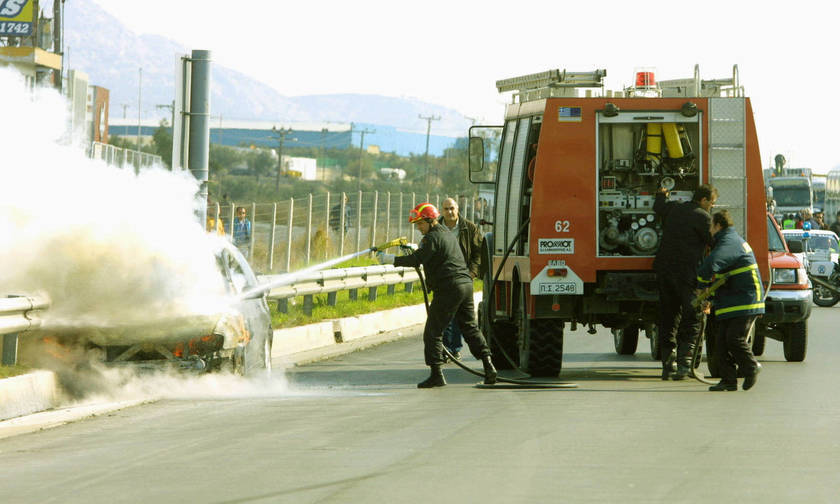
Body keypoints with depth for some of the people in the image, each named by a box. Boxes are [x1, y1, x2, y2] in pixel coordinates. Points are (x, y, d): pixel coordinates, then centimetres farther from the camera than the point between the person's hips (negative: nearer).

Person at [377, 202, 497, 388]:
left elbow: (416, 259, -18)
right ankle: (488, 365, 7)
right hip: (465, 284, 9)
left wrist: (389, 259, -16)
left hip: (448, 288, -9)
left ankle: (436, 374, -7)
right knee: (470, 327, 16)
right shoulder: (448, 234, 19)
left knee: (433, 332, -3)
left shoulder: (432, 238, -10)